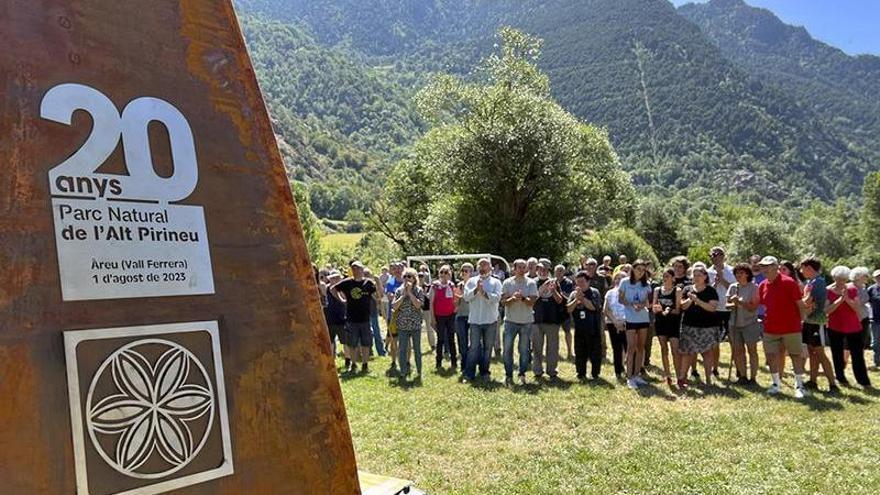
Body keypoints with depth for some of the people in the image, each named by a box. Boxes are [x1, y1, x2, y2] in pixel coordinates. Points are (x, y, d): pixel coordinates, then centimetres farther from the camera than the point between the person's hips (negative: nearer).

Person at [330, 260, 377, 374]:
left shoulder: (368, 282, -3)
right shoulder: (347, 282, -1)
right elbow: (332, 289, 10)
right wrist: (341, 299, 3)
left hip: (365, 319, 0)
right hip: (351, 319, 0)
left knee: (366, 344, 8)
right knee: (352, 344, 10)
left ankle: (364, 365, 20)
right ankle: (353, 364, 24)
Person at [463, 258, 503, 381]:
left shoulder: (495, 282, 3)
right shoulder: (472, 281, 7)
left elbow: (497, 297, -11)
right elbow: (466, 296, -5)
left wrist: (484, 292, -20)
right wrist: (476, 289, -17)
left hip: (490, 320, 0)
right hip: (475, 320, 0)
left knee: (488, 348, 9)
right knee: (474, 347, 0)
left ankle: (484, 372, 20)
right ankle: (470, 374, 5)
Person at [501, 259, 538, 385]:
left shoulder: (531, 283, -1)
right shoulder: (507, 282, 0)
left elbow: (532, 301, -8)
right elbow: (503, 301, -5)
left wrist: (522, 298, -25)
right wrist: (513, 298, -23)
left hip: (526, 321, 0)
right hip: (510, 320, 0)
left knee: (524, 350, 7)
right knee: (508, 349, 2)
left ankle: (522, 374, 18)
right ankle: (508, 375, 12)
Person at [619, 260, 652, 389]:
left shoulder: (646, 284, 6)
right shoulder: (625, 282, -3)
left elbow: (648, 301, 8)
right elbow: (620, 299, -2)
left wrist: (643, 304, -14)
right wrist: (632, 304, -18)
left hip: (644, 318, 4)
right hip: (630, 319, -4)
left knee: (641, 347, 8)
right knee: (631, 347, -6)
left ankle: (637, 374, 18)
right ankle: (629, 377, -1)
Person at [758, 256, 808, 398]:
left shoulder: (789, 283, -11)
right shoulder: (762, 286, 4)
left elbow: (800, 304, -7)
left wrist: (800, 321, -6)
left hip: (791, 328, -5)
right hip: (770, 329, 5)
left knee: (796, 355, 5)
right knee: (771, 356, 6)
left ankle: (799, 385, 16)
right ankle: (776, 384, 21)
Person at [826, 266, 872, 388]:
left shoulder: (853, 289, 1)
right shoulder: (828, 291, -7)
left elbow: (857, 308, -6)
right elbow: (826, 310, -15)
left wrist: (847, 298, -21)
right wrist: (840, 299, -22)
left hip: (853, 328, 1)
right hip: (835, 328, -1)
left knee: (858, 355, 2)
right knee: (837, 355, 8)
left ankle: (864, 381, 6)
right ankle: (841, 378, 20)